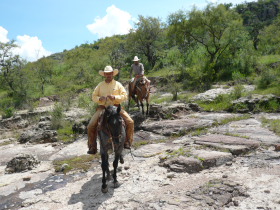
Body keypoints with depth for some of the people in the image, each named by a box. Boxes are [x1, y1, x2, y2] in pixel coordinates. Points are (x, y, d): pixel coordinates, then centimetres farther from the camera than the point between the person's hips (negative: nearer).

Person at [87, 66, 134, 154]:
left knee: (130, 122, -14)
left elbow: (125, 96, -1)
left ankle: (127, 142, 6)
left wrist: (115, 97, -17)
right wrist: (99, 99, -11)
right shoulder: (100, 85, 9)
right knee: (91, 126, -14)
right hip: (102, 107, 1)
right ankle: (92, 148, 1)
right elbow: (94, 96, 11)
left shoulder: (117, 84, 6)